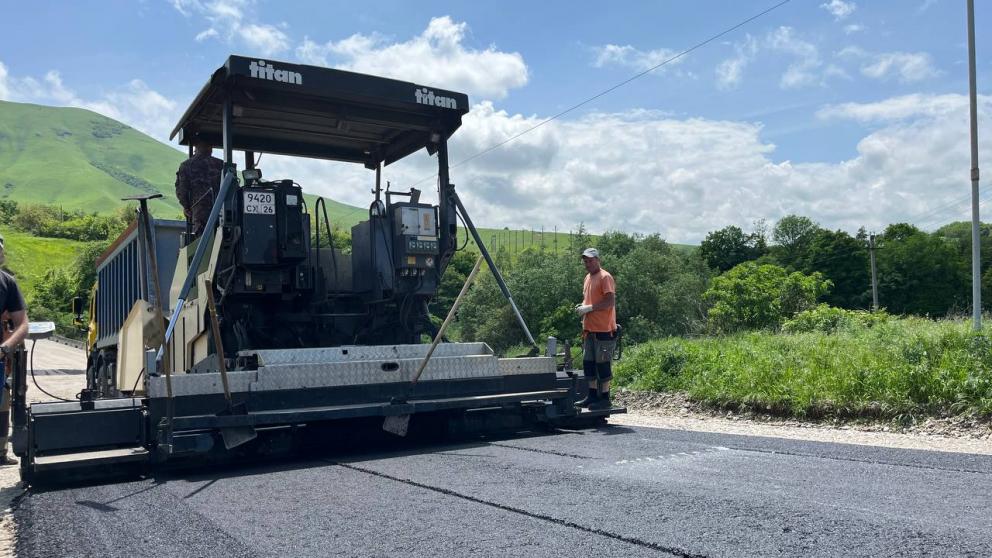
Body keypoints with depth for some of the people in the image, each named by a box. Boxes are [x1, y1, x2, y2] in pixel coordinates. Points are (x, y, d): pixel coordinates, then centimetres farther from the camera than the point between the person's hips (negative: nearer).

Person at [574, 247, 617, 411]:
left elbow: (610, 302, -18)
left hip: (603, 329, -9)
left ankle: (605, 398, 5)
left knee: (603, 363, -3)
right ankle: (593, 395, 23)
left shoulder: (605, 277, -10)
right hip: (589, 328, 9)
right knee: (588, 362, 12)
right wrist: (582, 306, 6)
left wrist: (589, 308, -18)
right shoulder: (588, 277, 16)